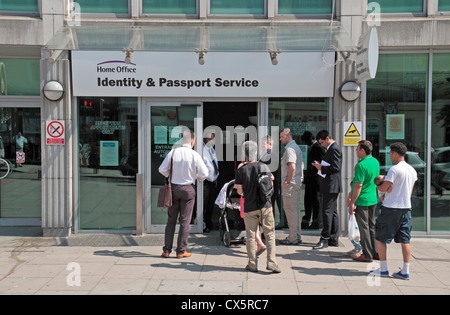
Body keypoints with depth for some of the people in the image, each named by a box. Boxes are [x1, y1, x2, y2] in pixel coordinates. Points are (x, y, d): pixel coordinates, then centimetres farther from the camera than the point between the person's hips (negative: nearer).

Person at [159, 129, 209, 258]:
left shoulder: (173, 152, -2)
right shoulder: (195, 155, -9)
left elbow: (162, 169, -1)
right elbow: (204, 174, -9)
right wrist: (195, 177, 11)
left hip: (173, 187, 3)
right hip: (188, 189, -3)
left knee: (171, 220, 11)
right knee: (185, 221, 5)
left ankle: (166, 250, 13)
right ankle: (181, 251, 8)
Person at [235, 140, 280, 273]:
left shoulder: (240, 170, -5)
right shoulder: (263, 167, -4)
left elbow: (239, 191, -3)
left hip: (249, 207, 0)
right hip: (265, 205, 0)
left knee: (251, 236, 9)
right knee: (270, 234, 7)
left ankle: (252, 264, 13)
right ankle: (271, 262, 1)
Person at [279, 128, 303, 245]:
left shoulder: (289, 149, -15)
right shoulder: (296, 147, 18)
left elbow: (292, 167, -26)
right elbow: (301, 165, 24)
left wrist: (287, 181, -18)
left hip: (290, 184, -10)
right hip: (297, 182, 11)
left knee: (290, 209, -6)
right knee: (295, 209, 14)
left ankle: (293, 238, -2)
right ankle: (297, 236, 22)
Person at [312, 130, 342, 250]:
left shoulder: (335, 149, -14)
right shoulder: (331, 148, 18)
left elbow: (336, 168, -21)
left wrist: (321, 168, -15)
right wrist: (320, 165, 9)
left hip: (331, 185, -11)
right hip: (329, 186, 11)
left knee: (327, 212, -8)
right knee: (332, 212, 13)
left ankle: (324, 239, -5)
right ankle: (334, 239, 19)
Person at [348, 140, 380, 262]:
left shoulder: (361, 165, -19)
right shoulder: (375, 161, 8)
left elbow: (358, 185, -22)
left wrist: (352, 203, -18)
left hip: (362, 201, -8)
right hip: (373, 199, 9)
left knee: (364, 227, 0)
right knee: (372, 226, 17)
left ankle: (367, 255, 6)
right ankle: (375, 252, 24)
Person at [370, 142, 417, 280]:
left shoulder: (394, 169, -15)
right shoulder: (413, 170, 10)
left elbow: (384, 188, -16)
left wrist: (375, 185, 5)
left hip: (390, 208, -7)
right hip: (406, 207, 7)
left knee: (380, 238, 5)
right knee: (405, 240, 8)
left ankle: (383, 269, 9)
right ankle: (405, 271, 8)